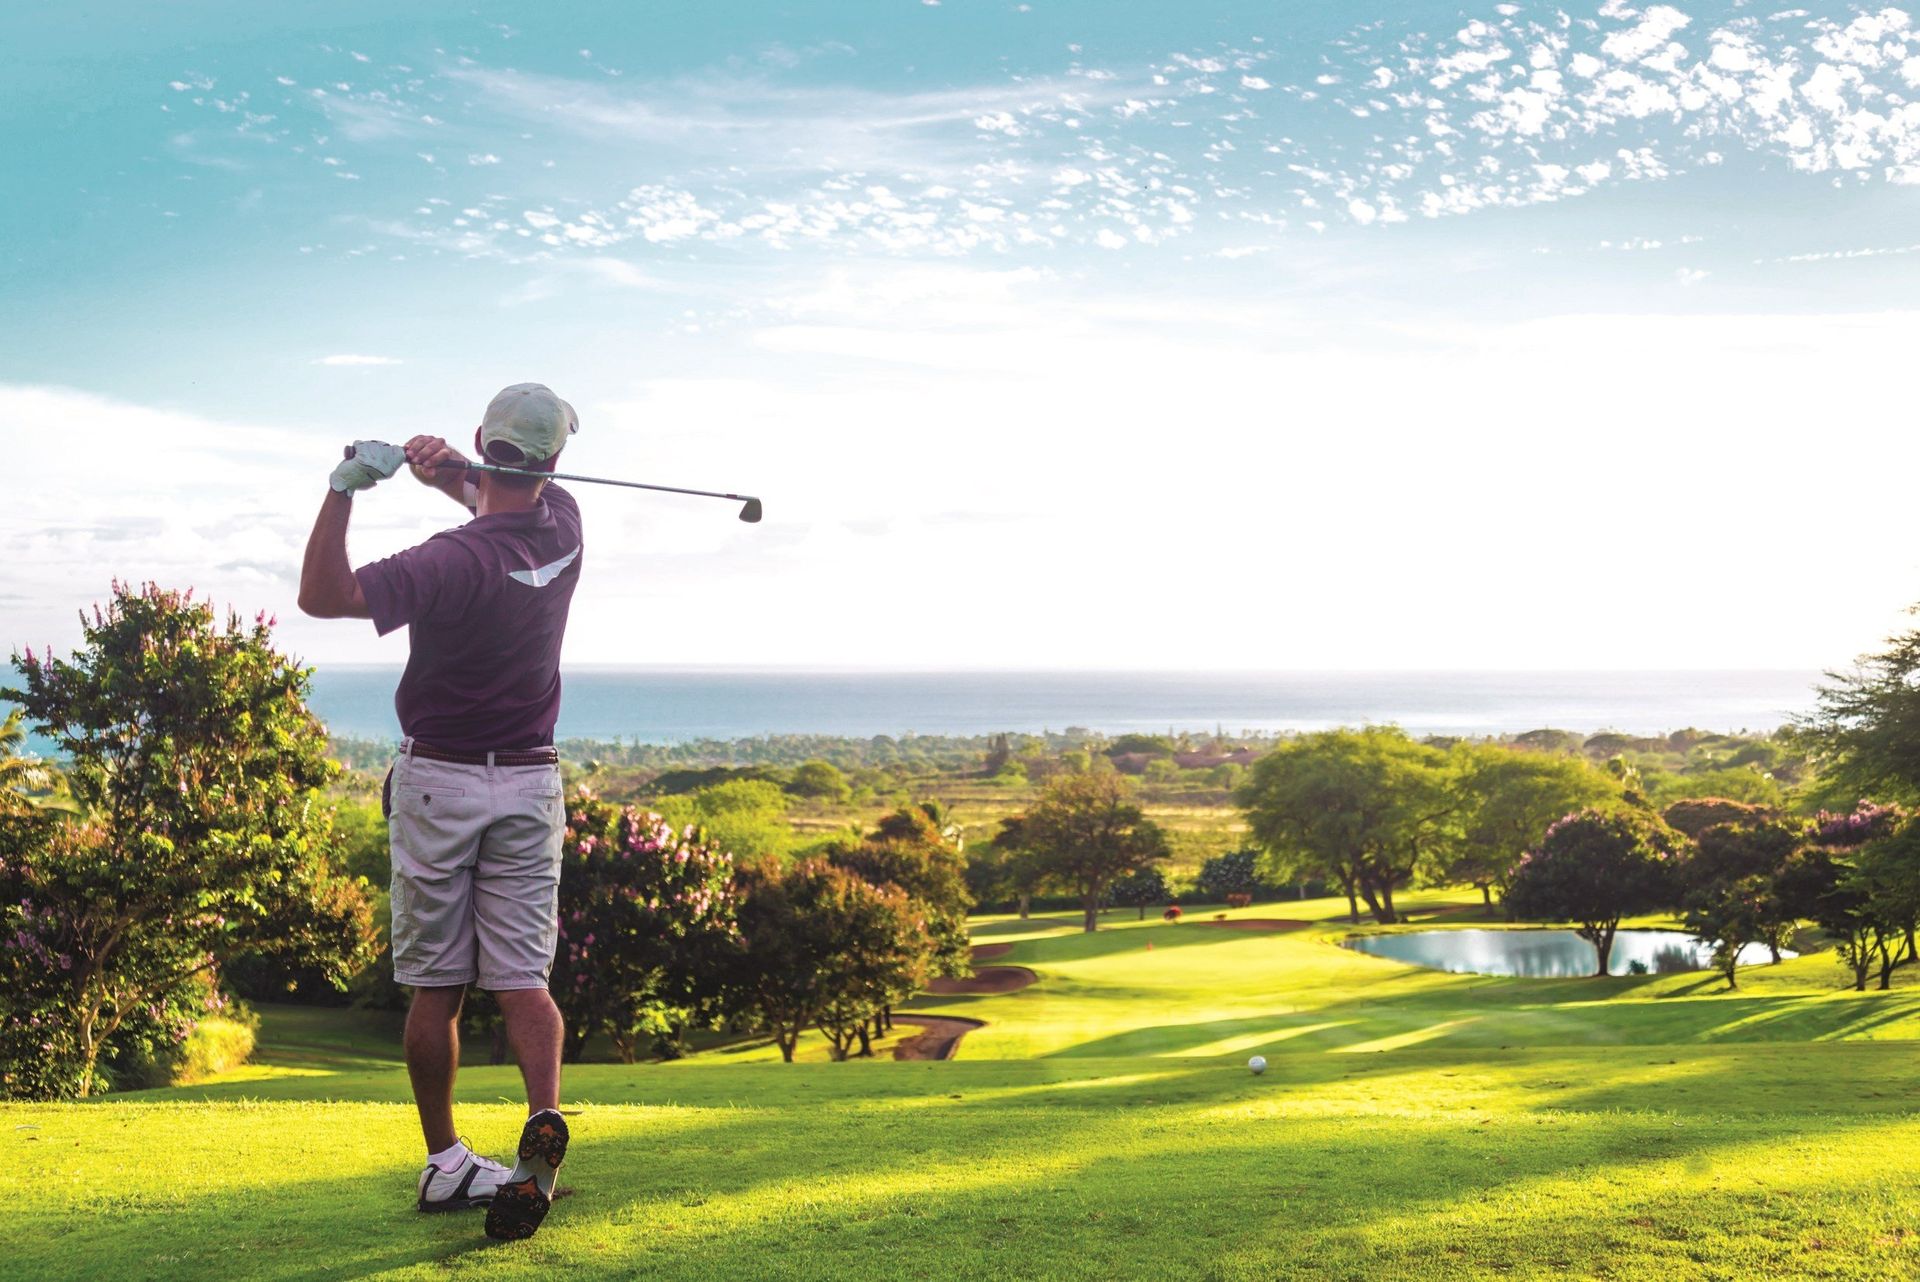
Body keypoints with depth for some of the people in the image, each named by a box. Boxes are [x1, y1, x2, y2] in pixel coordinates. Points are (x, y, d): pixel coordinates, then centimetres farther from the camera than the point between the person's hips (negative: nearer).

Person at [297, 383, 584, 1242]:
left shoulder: (460, 560, -21)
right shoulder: (563, 526, -1)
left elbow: (322, 595, -24)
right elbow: (507, 503, 21)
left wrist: (345, 487, -27)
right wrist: (448, 469, -1)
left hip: (438, 783, -4)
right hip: (531, 784, 4)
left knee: (435, 987, 7)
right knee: (522, 978, 1)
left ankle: (445, 1163, 14)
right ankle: (544, 1119, -23)